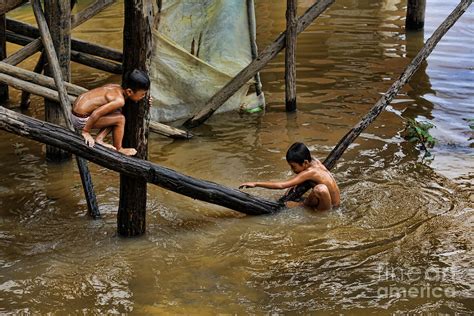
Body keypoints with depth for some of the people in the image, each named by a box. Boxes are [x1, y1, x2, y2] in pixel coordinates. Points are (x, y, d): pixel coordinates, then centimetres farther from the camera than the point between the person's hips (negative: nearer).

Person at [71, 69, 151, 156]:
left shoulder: (116, 87, 2)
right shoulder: (119, 100, -24)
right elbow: (96, 114, -28)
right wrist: (86, 132, -15)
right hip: (81, 119, -9)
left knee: (116, 114, 16)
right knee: (120, 119, -10)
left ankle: (99, 139, 12)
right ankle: (118, 149, 8)